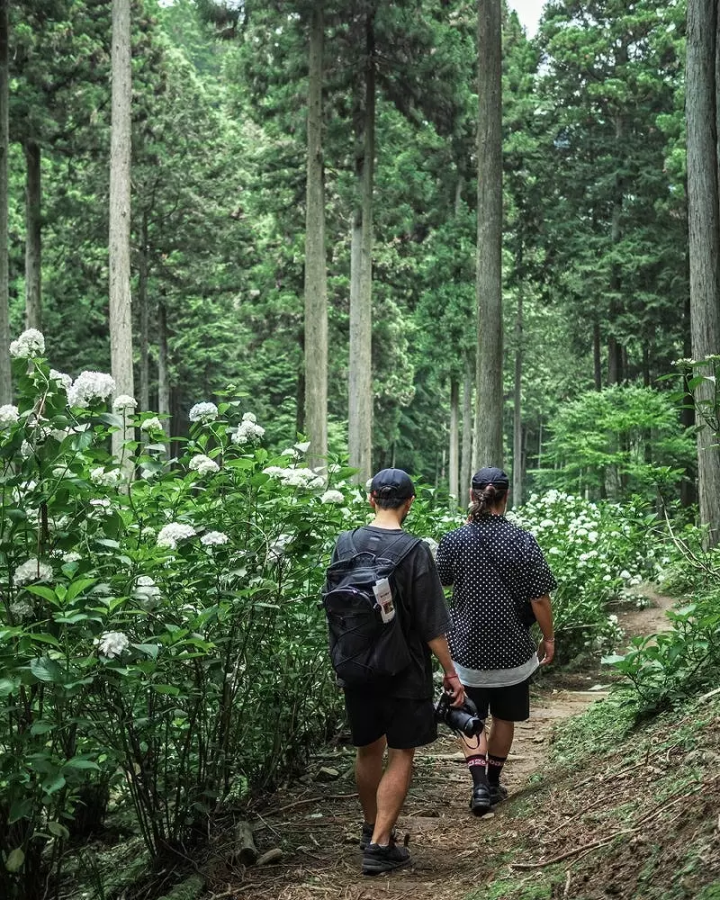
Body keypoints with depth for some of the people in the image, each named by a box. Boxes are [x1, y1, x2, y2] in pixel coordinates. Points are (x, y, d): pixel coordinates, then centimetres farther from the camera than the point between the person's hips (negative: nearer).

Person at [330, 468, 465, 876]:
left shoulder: (346, 544, -2)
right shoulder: (415, 551, -16)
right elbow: (431, 624, -14)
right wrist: (451, 673, -4)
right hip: (404, 673, -5)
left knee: (368, 749, 19)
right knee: (401, 755, 6)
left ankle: (372, 828, 35)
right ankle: (381, 846, 3)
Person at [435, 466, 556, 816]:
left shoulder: (454, 541, -9)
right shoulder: (523, 541, -11)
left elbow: (438, 581, 10)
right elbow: (539, 598, -9)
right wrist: (548, 637, 6)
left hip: (466, 646, 0)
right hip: (512, 648, 1)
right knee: (504, 717, 18)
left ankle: (480, 784, -7)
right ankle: (493, 783, 29)